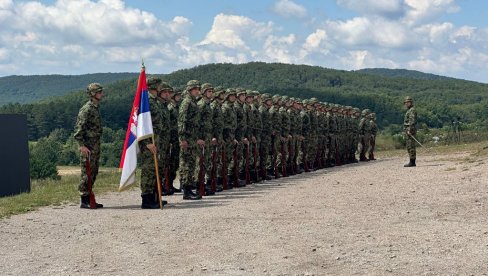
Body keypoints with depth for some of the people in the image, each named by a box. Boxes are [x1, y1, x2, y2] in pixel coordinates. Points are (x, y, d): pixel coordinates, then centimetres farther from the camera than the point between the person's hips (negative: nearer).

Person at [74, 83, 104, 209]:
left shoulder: (96, 108, 15)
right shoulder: (86, 109, -14)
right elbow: (79, 129, -18)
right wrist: (82, 146, -22)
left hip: (95, 146, 9)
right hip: (88, 147, -9)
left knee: (93, 173, 12)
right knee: (87, 173, -6)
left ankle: (89, 199, 18)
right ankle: (84, 201, -3)